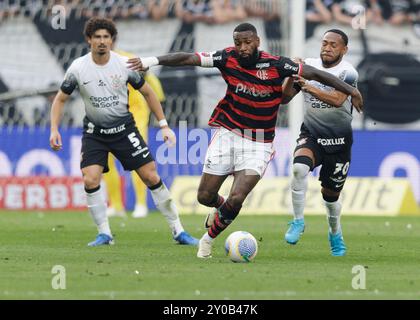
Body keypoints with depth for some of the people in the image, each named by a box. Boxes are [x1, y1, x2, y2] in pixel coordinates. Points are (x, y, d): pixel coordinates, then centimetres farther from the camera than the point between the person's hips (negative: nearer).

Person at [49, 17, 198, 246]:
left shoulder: (124, 64, -9)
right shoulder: (78, 68, -10)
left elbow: (147, 92, 4)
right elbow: (60, 99, 2)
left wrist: (164, 126, 2)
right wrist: (54, 129, -11)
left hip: (124, 128, 0)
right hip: (94, 131, 0)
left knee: (152, 177, -5)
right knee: (90, 180, -18)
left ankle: (177, 231, 5)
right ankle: (104, 234, -2)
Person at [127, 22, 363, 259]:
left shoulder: (277, 65, -12)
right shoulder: (228, 58, -7)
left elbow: (315, 73, -10)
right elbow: (188, 58, -12)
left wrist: (350, 90, -12)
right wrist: (152, 61, -21)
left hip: (258, 144, -2)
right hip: (228, 133, 2)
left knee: (236, 199, -16)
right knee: (205, 196, 2)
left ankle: (209, 239, 11)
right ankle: (220, 207, 41)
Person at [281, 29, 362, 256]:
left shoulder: (348, 72, -12)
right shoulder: (308, 66, 0)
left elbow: (337, 99, -31)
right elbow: (285, 98, 1)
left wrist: (310, 87, -43)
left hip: (338, 141, -1)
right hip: (311, 135, 2)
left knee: (330, 193, 8)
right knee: (299, 167, -31)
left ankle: (335, 233, 38)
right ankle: (298, 221, -16)